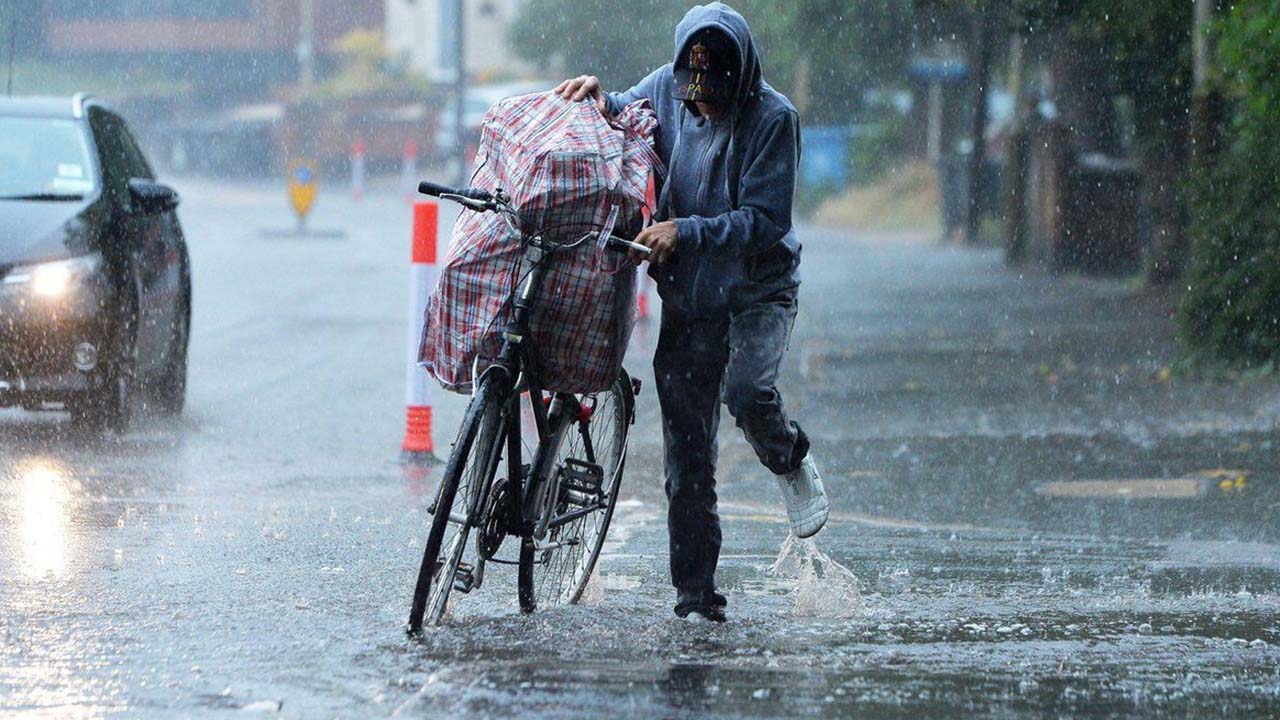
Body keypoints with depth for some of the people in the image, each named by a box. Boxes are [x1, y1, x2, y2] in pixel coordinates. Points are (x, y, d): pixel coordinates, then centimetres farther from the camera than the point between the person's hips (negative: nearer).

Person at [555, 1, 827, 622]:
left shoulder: (772, 118, -15)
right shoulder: (667, 90, -2)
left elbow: (765, 219, -19)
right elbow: (622, 114, 18)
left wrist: (686, 231, -29)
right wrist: (599, 97, -5)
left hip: (758, 288, -4)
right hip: (687, 297, 4)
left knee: (746, 389, -32)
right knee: (687, 456, 0)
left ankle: (792, 463, 2)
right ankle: (695, 596, 7)